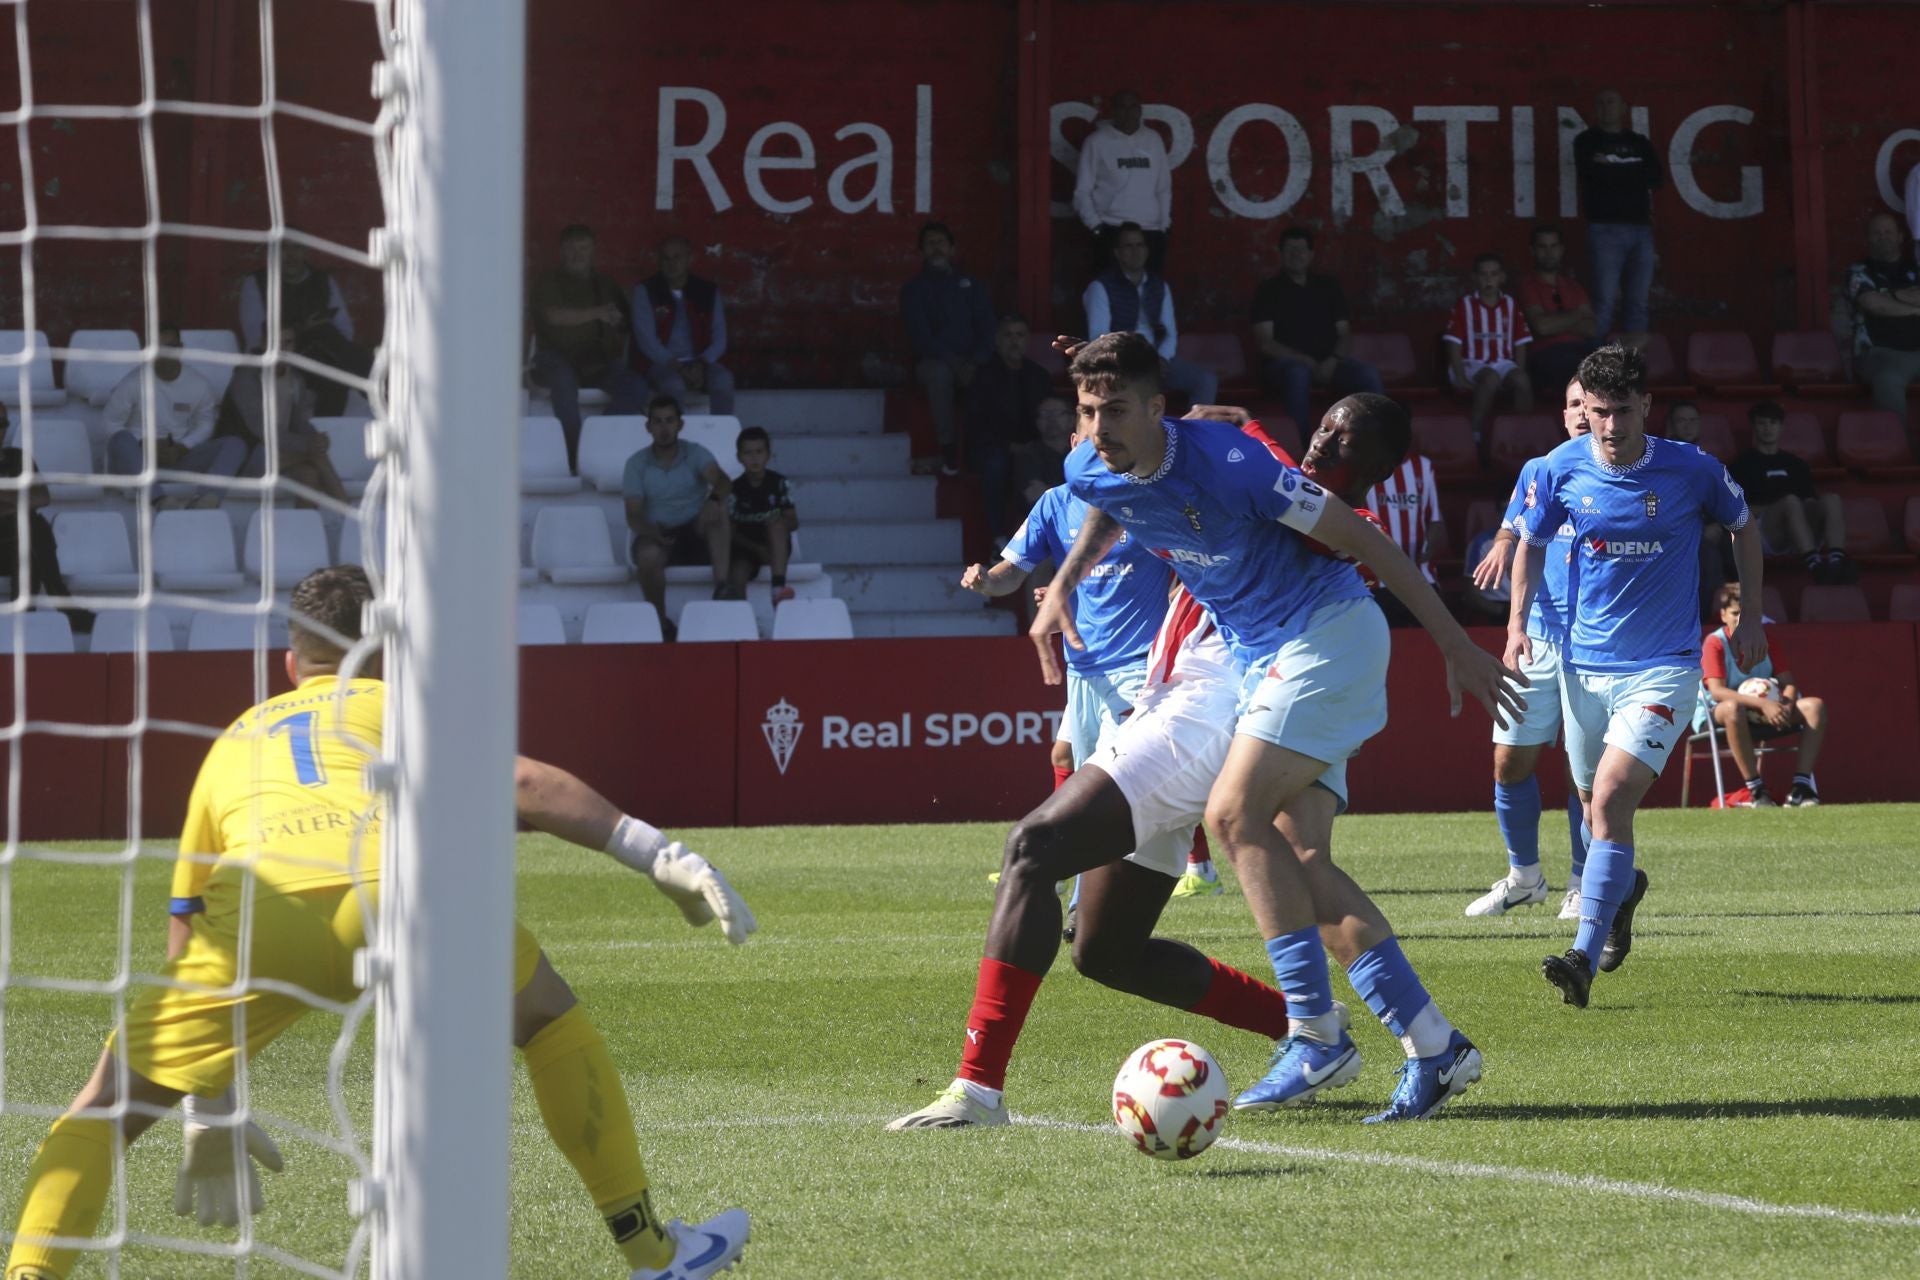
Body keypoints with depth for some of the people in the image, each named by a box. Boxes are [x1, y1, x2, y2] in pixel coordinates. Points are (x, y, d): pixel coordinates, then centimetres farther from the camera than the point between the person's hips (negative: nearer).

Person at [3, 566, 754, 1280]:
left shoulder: (232, 743, 39)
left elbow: (186, 952, 38)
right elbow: (526, 785, 14)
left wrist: (207, 1120, 41)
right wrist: (662, 857, 13)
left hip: (256, 916, 1)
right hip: (395, 890, -1)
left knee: (102, 1112, 15)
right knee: (551, 1020, 26)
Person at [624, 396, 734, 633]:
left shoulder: (695, 453, 1)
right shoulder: (637, 464, 2)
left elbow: (721, 481, -20)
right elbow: (633, 515, -6)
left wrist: (716, 499, -46)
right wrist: (652, 533, -30)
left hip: (696, 533, 1)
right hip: (658, 535, 0)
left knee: (717, 508, -32)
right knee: (648, 555, -37)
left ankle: (722, 586, -43)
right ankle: (661, 621, -18)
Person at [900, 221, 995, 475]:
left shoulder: (971, 286, 18)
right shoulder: (914, 289, 10)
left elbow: (987, 330, 7)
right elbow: (920, 336, -4)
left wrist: (976, 362, -14)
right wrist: (955, 362, -18)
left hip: (971, 362, 2)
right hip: (932, 361, -2)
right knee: (939, 373, -39)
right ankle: (948, 452, -36)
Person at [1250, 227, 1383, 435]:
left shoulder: (1329, 287, 18)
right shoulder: (1269, 291, 7)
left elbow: (1345, 334, 14)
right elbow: (1264, 342, -3)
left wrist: (1334, 360, -10)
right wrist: (1305, 361, -15)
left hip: (1328, 363, 3)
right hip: (1286, 363, -3)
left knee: (1369, 374, -26)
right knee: (1299, 373, -40)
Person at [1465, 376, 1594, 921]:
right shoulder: (1537, 472, 12)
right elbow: (1511, 530, 21)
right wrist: (1502, 546, -3)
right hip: (1537, 636, 4)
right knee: (1510, 759, 2)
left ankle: (1582, 884, 11)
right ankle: (1524, 875, 20)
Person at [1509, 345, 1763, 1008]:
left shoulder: (1691, 470, -10)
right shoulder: (1561, 469, -5)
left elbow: (1743, 525, 10)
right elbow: (1532, 541, 13)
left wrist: (1751, 614, 10)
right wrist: (1518, 621, 1)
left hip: (1663, 666, -4)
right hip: (1584, 664, 4)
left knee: (1611, 797, -20)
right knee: (1596, 804, 15)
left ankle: (1586, 958, -22)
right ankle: (1623, 888, 50)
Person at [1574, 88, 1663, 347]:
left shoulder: (1639, 143, 19)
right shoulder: (1587, 141, 9)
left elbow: (1656, 178, 5)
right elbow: (1590, 174, -8)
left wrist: (1611, 170, 1)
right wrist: (1633, 174, 1)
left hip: (1640, 228, 4)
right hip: (1606, 228, -4)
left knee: (1638, 299, 1)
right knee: (1606, 299, -12)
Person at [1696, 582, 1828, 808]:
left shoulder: (1765, 639, 3)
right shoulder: (1715, 643, -13)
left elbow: (1788, 683, 0)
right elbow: (1716, 691, -26)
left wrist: (1786, 706, -24)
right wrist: (1762, 704, -36)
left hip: (1763, 718, 6)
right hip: (1717, 717, -6)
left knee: (1814, 706, -14)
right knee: (1733, 708, -42)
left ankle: (1800, 788, -24)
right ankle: (1756, 791, -39)